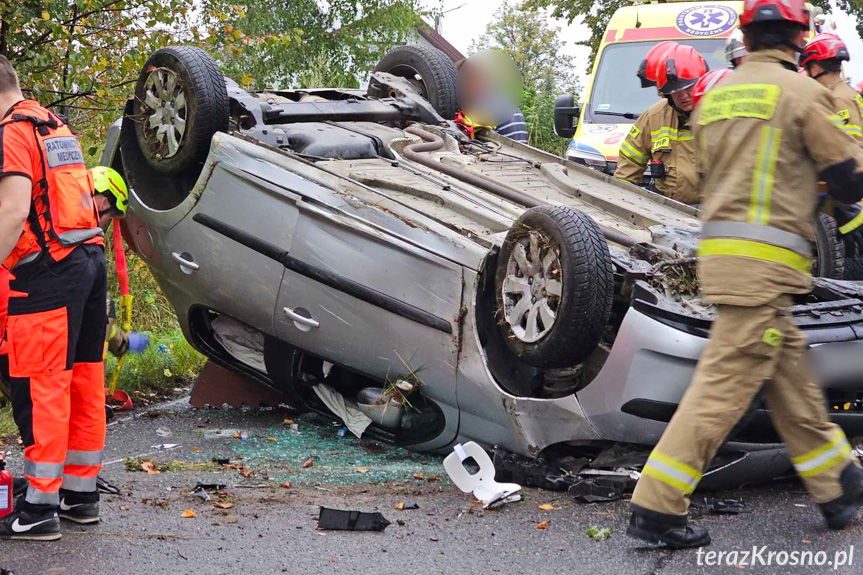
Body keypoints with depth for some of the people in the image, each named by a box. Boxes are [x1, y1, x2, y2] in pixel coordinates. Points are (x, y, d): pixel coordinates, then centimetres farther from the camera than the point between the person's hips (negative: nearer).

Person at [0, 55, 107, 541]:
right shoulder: (58, 128, 19)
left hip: (48, 272, -9)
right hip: (91, 258, 9)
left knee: (41, 389, -5)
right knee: (85, 381, 12)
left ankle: (40, 508, -3)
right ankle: (82, 494, 20)